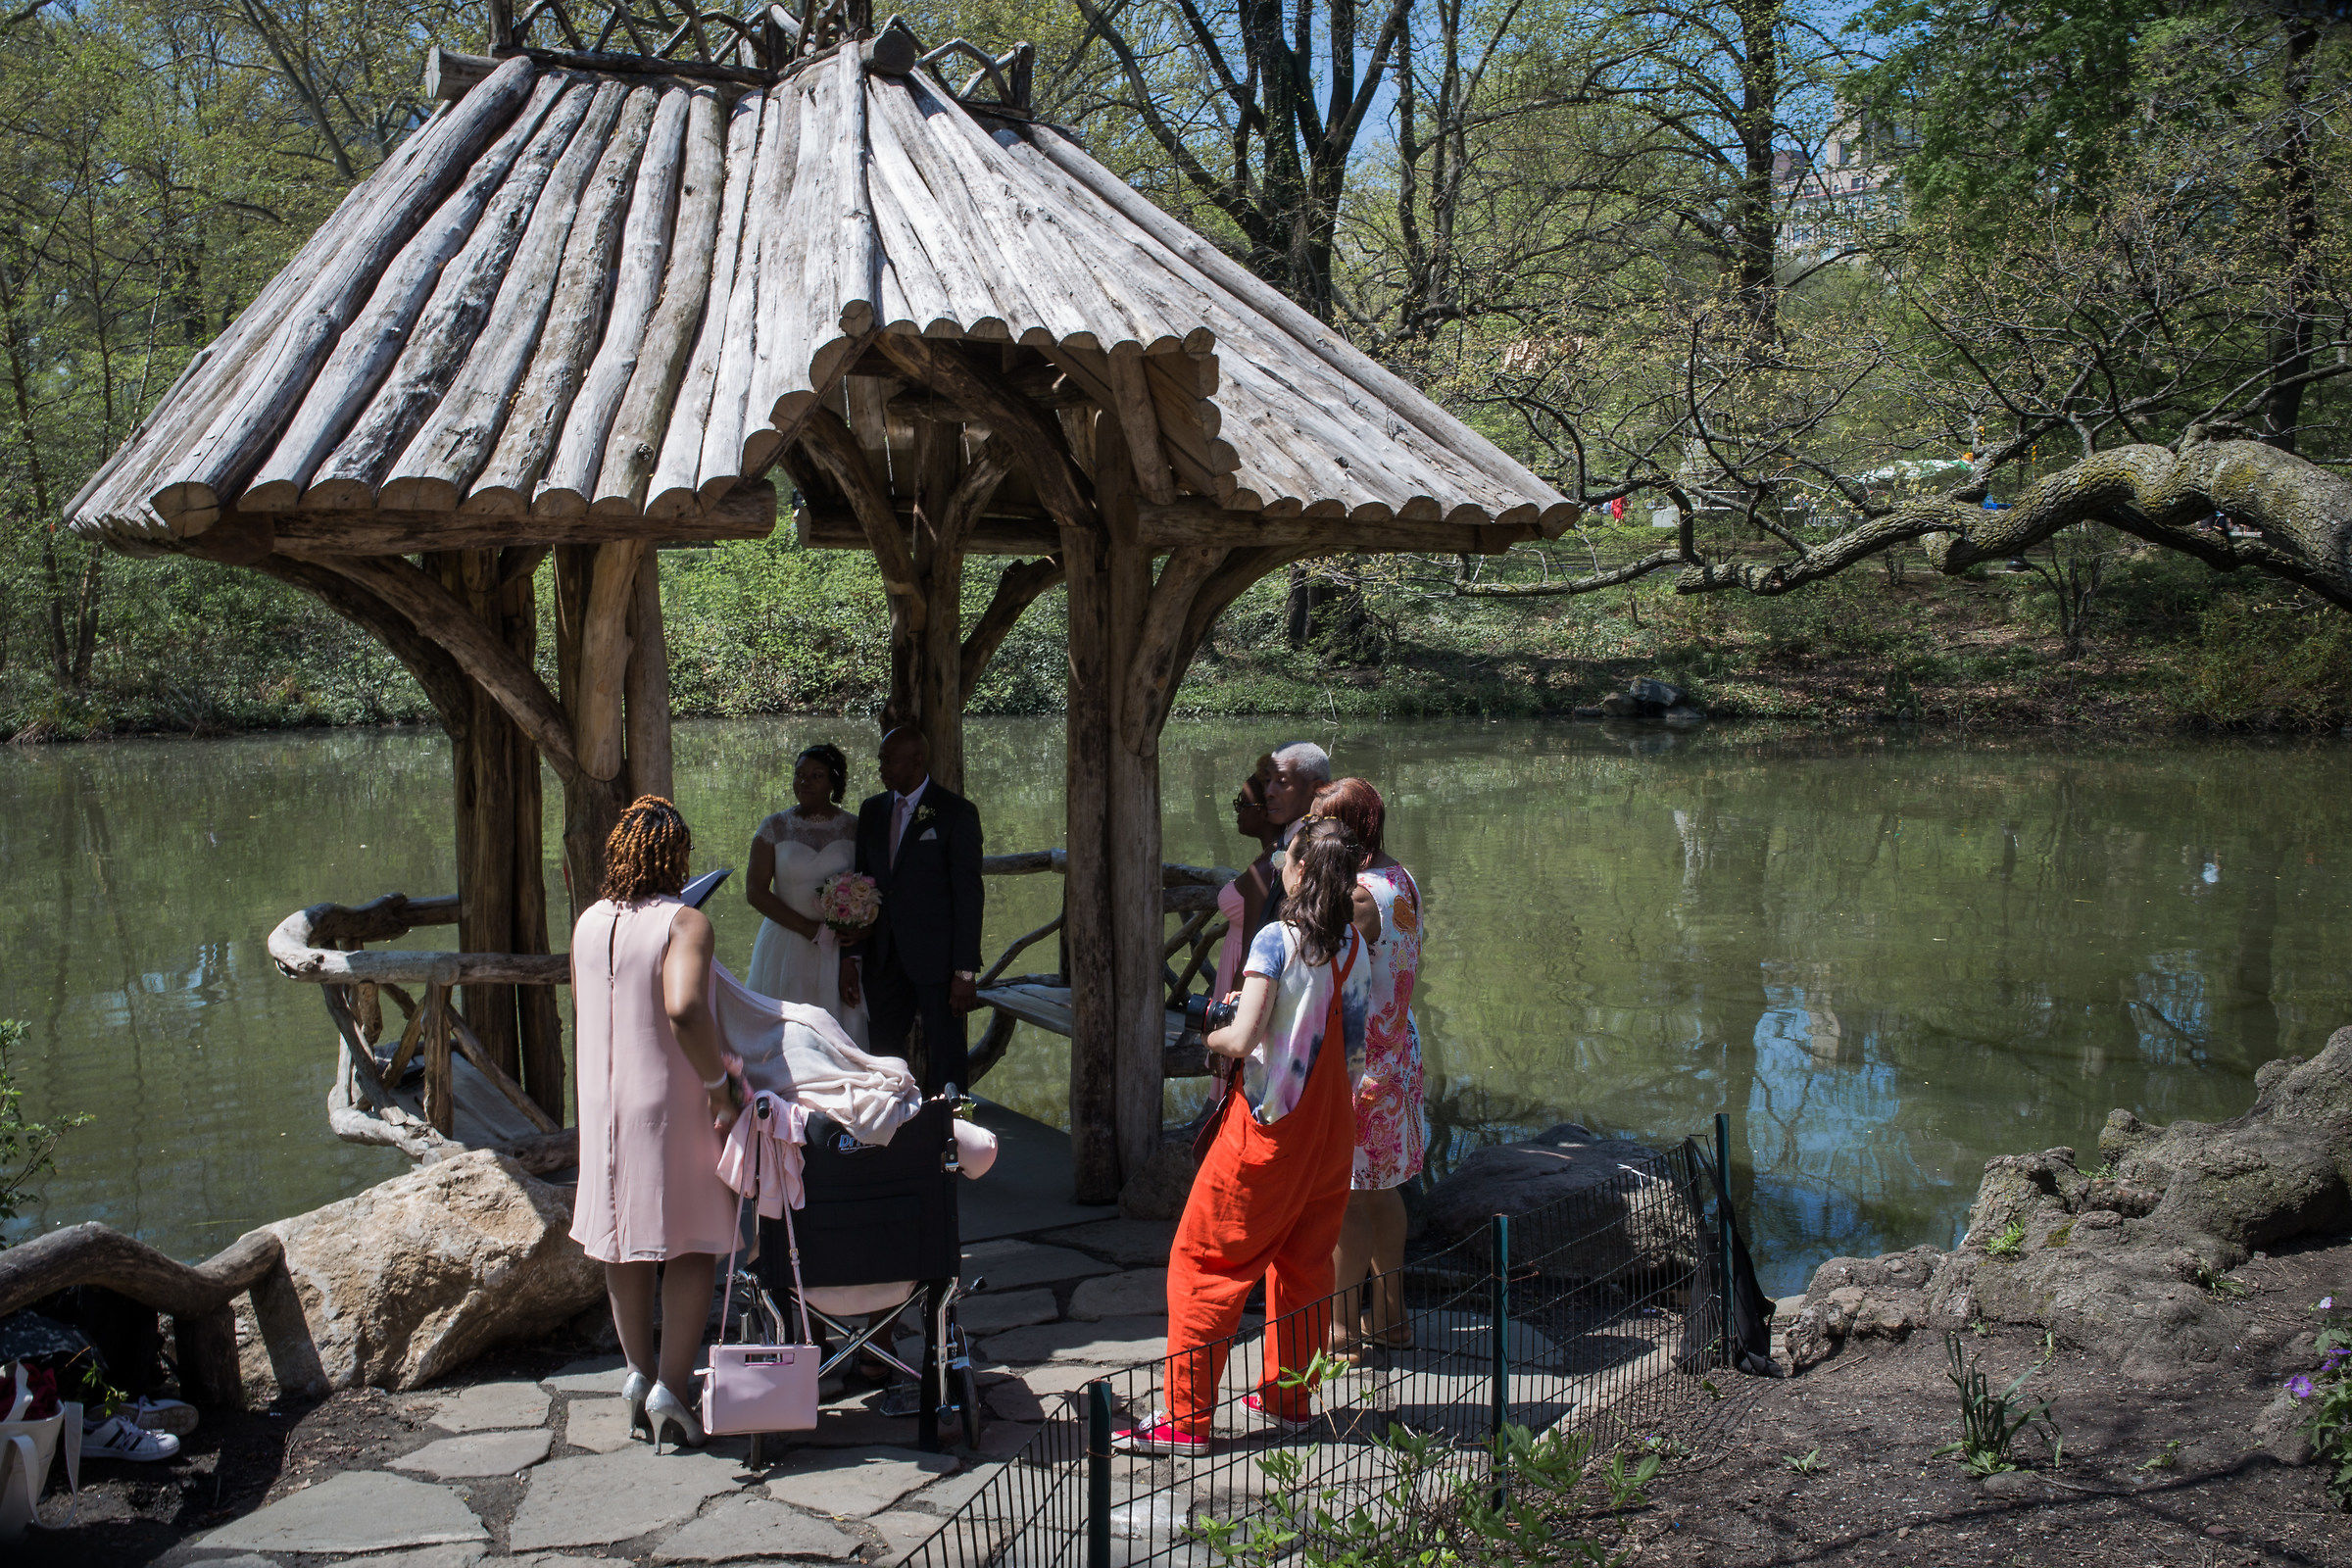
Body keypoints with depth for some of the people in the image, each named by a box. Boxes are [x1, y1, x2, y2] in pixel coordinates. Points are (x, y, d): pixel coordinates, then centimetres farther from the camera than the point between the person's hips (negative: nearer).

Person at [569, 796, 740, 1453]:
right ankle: (672, 1386, 0)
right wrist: (719, 1084, -21)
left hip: (603, 1102, 6)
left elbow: (583, 1013, 13)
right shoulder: (685, 922, -16)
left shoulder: (588, 924, 5)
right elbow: (685, 1009, -31)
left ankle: (639, 1372, 28)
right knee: (692, 1241, 4)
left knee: (625, 1242, 18)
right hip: (672, 1103, -6)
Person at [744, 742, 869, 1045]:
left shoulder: (853, 829, 5)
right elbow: (755, 891, -3)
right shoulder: (774, 828, 3)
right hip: (787, 948, 0)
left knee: (840, 1032, -3)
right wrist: (810, 929, -11)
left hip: (841, 949, 0)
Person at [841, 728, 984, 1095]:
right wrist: (851, 956, 7)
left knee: (945, 1066, -1)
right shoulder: (872, 810, 12)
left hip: (937, 960, -5)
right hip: (884, 961, 5)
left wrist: (966, 971, -12)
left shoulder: (956, 812, -6)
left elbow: (969, 895, -8)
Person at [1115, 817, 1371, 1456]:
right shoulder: (1353, 946, 2)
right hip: (1330, 1124, 7)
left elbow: (1241, 1039, -24)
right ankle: (1291, 1396, 28)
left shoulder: (1277, 941, -17)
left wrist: (1214, 1037, -1)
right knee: (1304, 1261, 18)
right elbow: (1352, 1039, 8)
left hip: (1268, 1125, -7)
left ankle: (1187, 1419, 4)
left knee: (1204, 1261, 2)